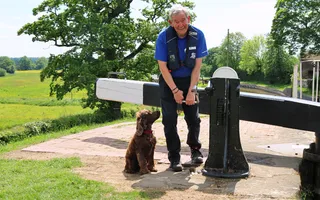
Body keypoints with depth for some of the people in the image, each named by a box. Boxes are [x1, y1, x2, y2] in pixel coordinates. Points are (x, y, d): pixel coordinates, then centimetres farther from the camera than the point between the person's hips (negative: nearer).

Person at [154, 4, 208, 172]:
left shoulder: (198, 35, -15)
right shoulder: (163, 37, -19)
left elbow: (197, 65, -11)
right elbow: (163, 67, -15)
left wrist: (191, 90, -15)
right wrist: (175, 90, -17)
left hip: (189, 80, 2)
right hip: (169, 81, -1)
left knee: (193, 118, 4)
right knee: (170, 120, -5)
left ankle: (195, 149, 27)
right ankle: (174, 157, 6)